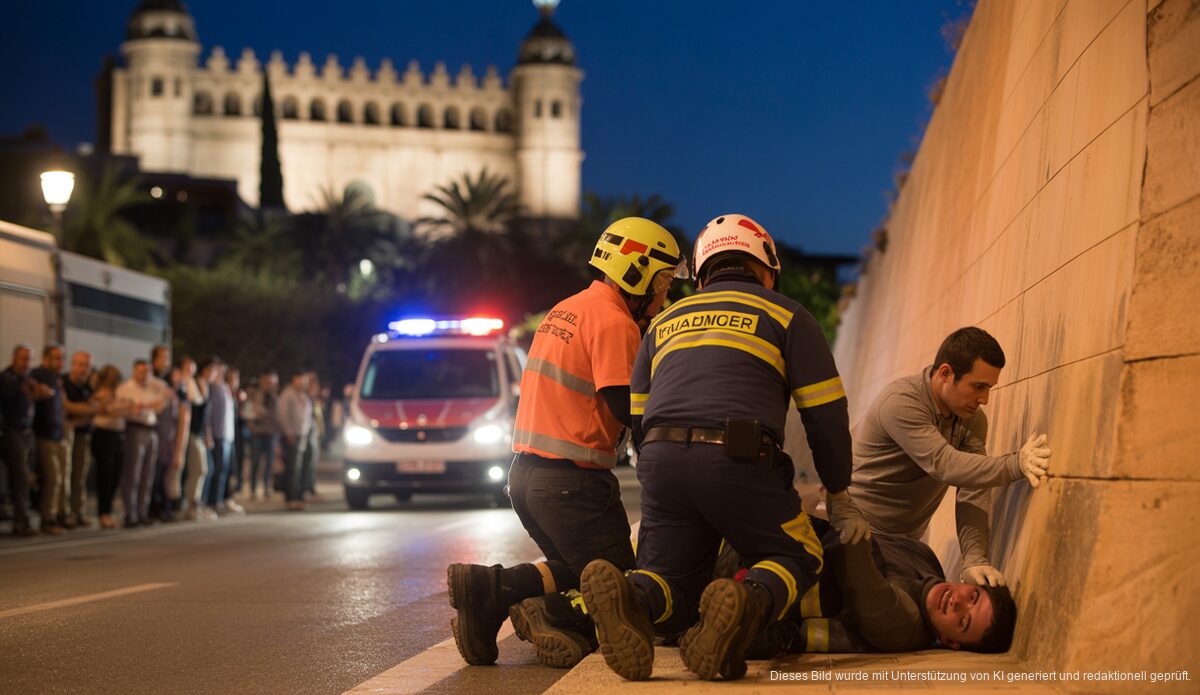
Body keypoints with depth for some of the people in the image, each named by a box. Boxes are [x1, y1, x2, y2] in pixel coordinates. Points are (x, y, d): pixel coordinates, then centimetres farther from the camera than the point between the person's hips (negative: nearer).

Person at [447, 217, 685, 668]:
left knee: (577, 568, 20)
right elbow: (629, 408, -19)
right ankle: (502, 587, -22)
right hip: (571, 480, -9)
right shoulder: (614, 322, -12)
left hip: (526, 474, 9)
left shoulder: (566, 310, 18)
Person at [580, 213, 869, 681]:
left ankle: (631, 598, -28)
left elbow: (637, 421, 25)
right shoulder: (785, 315, 16)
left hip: (660, 462, 4)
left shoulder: (666, 321, 28)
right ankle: (749, 605, -23)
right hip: (737, 461, -3)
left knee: (670, 584, 12)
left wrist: (666, 489, 33)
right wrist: (839, 497, 22)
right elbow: (826, 415, 12)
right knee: (797, 560, 14)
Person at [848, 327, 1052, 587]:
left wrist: (975, 559, -26)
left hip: (904, 539, 6)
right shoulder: (900, 402, -21)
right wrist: (1015, 465, -44)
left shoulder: (973, 419, -1)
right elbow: (944, 464, -33)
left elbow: (973, 493, -10)